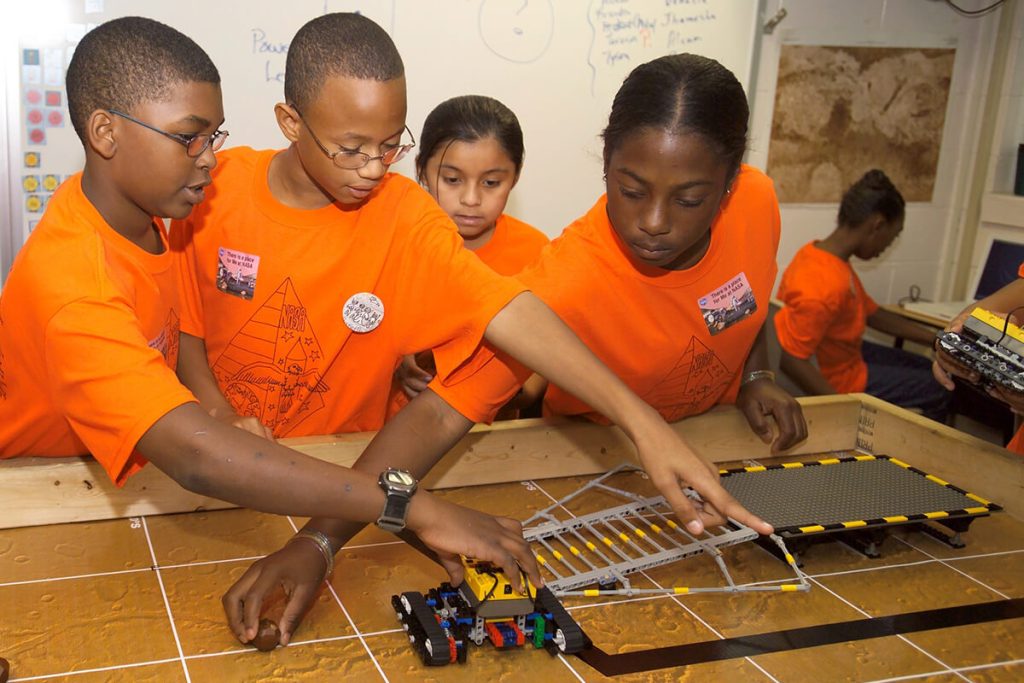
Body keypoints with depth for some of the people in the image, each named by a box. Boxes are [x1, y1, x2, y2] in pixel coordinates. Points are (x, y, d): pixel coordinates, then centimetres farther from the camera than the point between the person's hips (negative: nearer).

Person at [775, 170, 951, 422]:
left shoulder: (821, 252, -3)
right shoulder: (826, 285, -35)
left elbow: (873, 314, 8)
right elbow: (789, 358, -35)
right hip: (838, 380, -10)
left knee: (931, 369, 24)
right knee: (941, 391, 5)